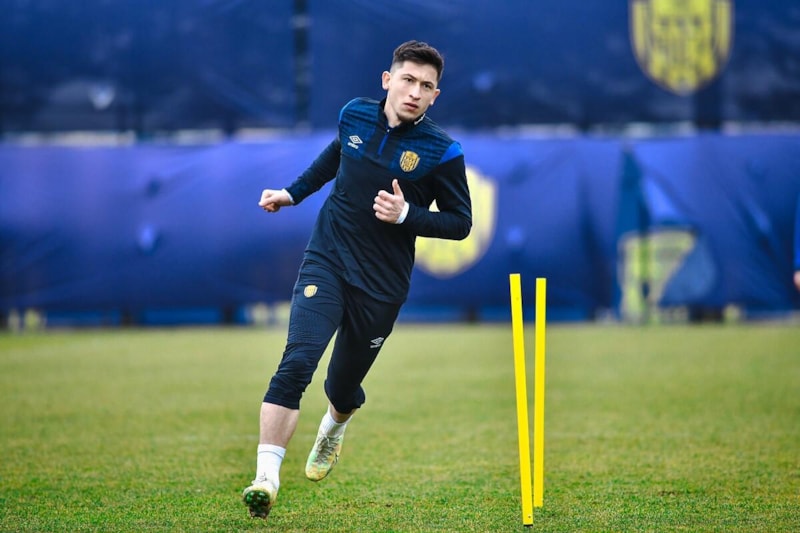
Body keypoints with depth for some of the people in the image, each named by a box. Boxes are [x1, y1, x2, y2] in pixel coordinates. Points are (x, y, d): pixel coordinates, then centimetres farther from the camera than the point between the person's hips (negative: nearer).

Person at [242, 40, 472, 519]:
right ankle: (266, 478, -25)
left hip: (382, 284, -1)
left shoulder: (442, 151, -10)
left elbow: (460, 222, -5)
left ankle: (334, 428, 52)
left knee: (343, 389, 12)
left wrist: (406, 214, -20)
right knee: (298, 361, -22)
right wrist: (294, 192, 25)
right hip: (327, 262, 1)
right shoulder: (355, 115, -1)